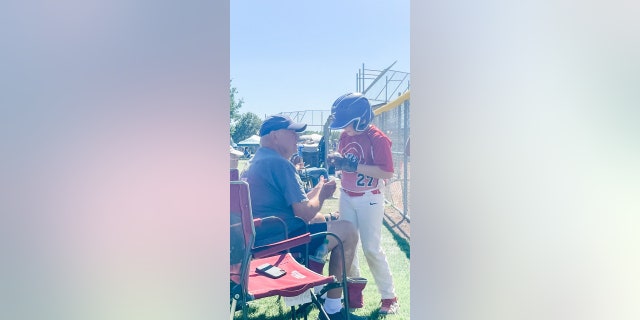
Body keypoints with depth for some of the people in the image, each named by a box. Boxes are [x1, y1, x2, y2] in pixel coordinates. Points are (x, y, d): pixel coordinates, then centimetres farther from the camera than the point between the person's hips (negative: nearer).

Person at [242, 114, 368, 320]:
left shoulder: (256, 162, 14)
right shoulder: (279, 164, -18)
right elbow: (306, 213, -18)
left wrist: (318, 190, 15)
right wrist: (322, 195, 0)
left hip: (257, 239, 10)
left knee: (319, 219, 28)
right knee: (348, 230, -3)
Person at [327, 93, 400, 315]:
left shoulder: (378, 139, -19)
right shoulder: (345, 135, 2)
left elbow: (388, 172, -25)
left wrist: (355, 165, -29)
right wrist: (336, 158, -8)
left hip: (369, 200, -7)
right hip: (346, 196, 7)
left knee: (371, 248, -4)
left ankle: (389, 296, 13)